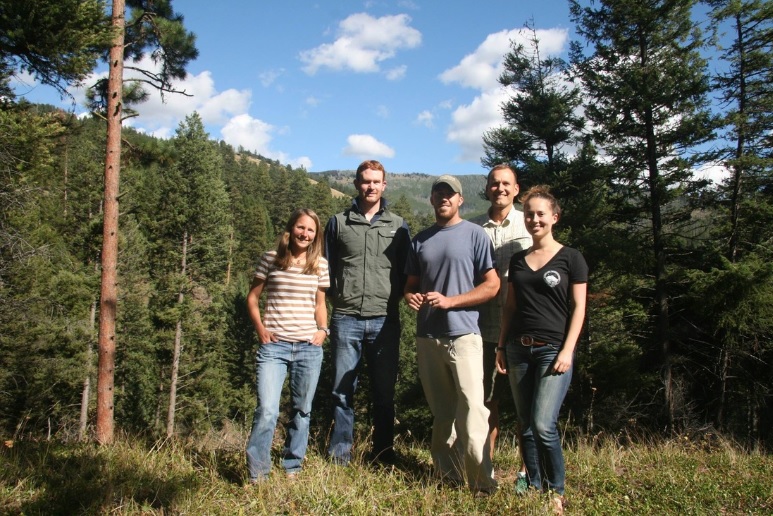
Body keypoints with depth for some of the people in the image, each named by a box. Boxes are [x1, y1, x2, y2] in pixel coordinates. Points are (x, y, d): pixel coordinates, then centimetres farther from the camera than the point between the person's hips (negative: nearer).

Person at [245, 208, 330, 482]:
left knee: (302, 411, 11)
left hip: (309, 347, 3)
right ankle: (257, 476, 1)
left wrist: (323, 329, 3)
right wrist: (260, 329, -2)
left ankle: (292, 469, 27)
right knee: (267, 411, -12)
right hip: (274, 346, -3)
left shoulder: (320, 264, 7)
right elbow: (252, 297, 9)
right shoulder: (271, 259, 1)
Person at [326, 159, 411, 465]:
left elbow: (406, 271, 11)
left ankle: (383, 455, 19)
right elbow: (327, 267, 11)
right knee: (342, 391, 5)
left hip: (384, 321, 0)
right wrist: (334, 297, 1)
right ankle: (339, 455, 16)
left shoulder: (398, 226, 10)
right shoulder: (338, 223, 9)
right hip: (346, 319, 0)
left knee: (384, 392, 7)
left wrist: (395, 297, -2)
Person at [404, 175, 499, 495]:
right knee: (441, 411, 11)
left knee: (471, 409, -10)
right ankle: (448, 475, 21)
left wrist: (449, 301, -14)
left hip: (463, 334, -5)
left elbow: (492, 285, -4)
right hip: (427, 336, 5)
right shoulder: (421, 240, 15)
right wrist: (410, 296, -5)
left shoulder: (474, 234, 0)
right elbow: (411, 283, 20)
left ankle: (482, 482, -3)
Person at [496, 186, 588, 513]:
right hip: (519, 350, 5)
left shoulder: (570, 258, 0)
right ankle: (534, 487, 20)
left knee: (543, 424, -13)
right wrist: (501, 346, 9)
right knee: (526, 425, 8)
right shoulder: (517, 260, 13)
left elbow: (578, 307, -3)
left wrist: (567, 350, -11)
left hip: (553, 349, -5)